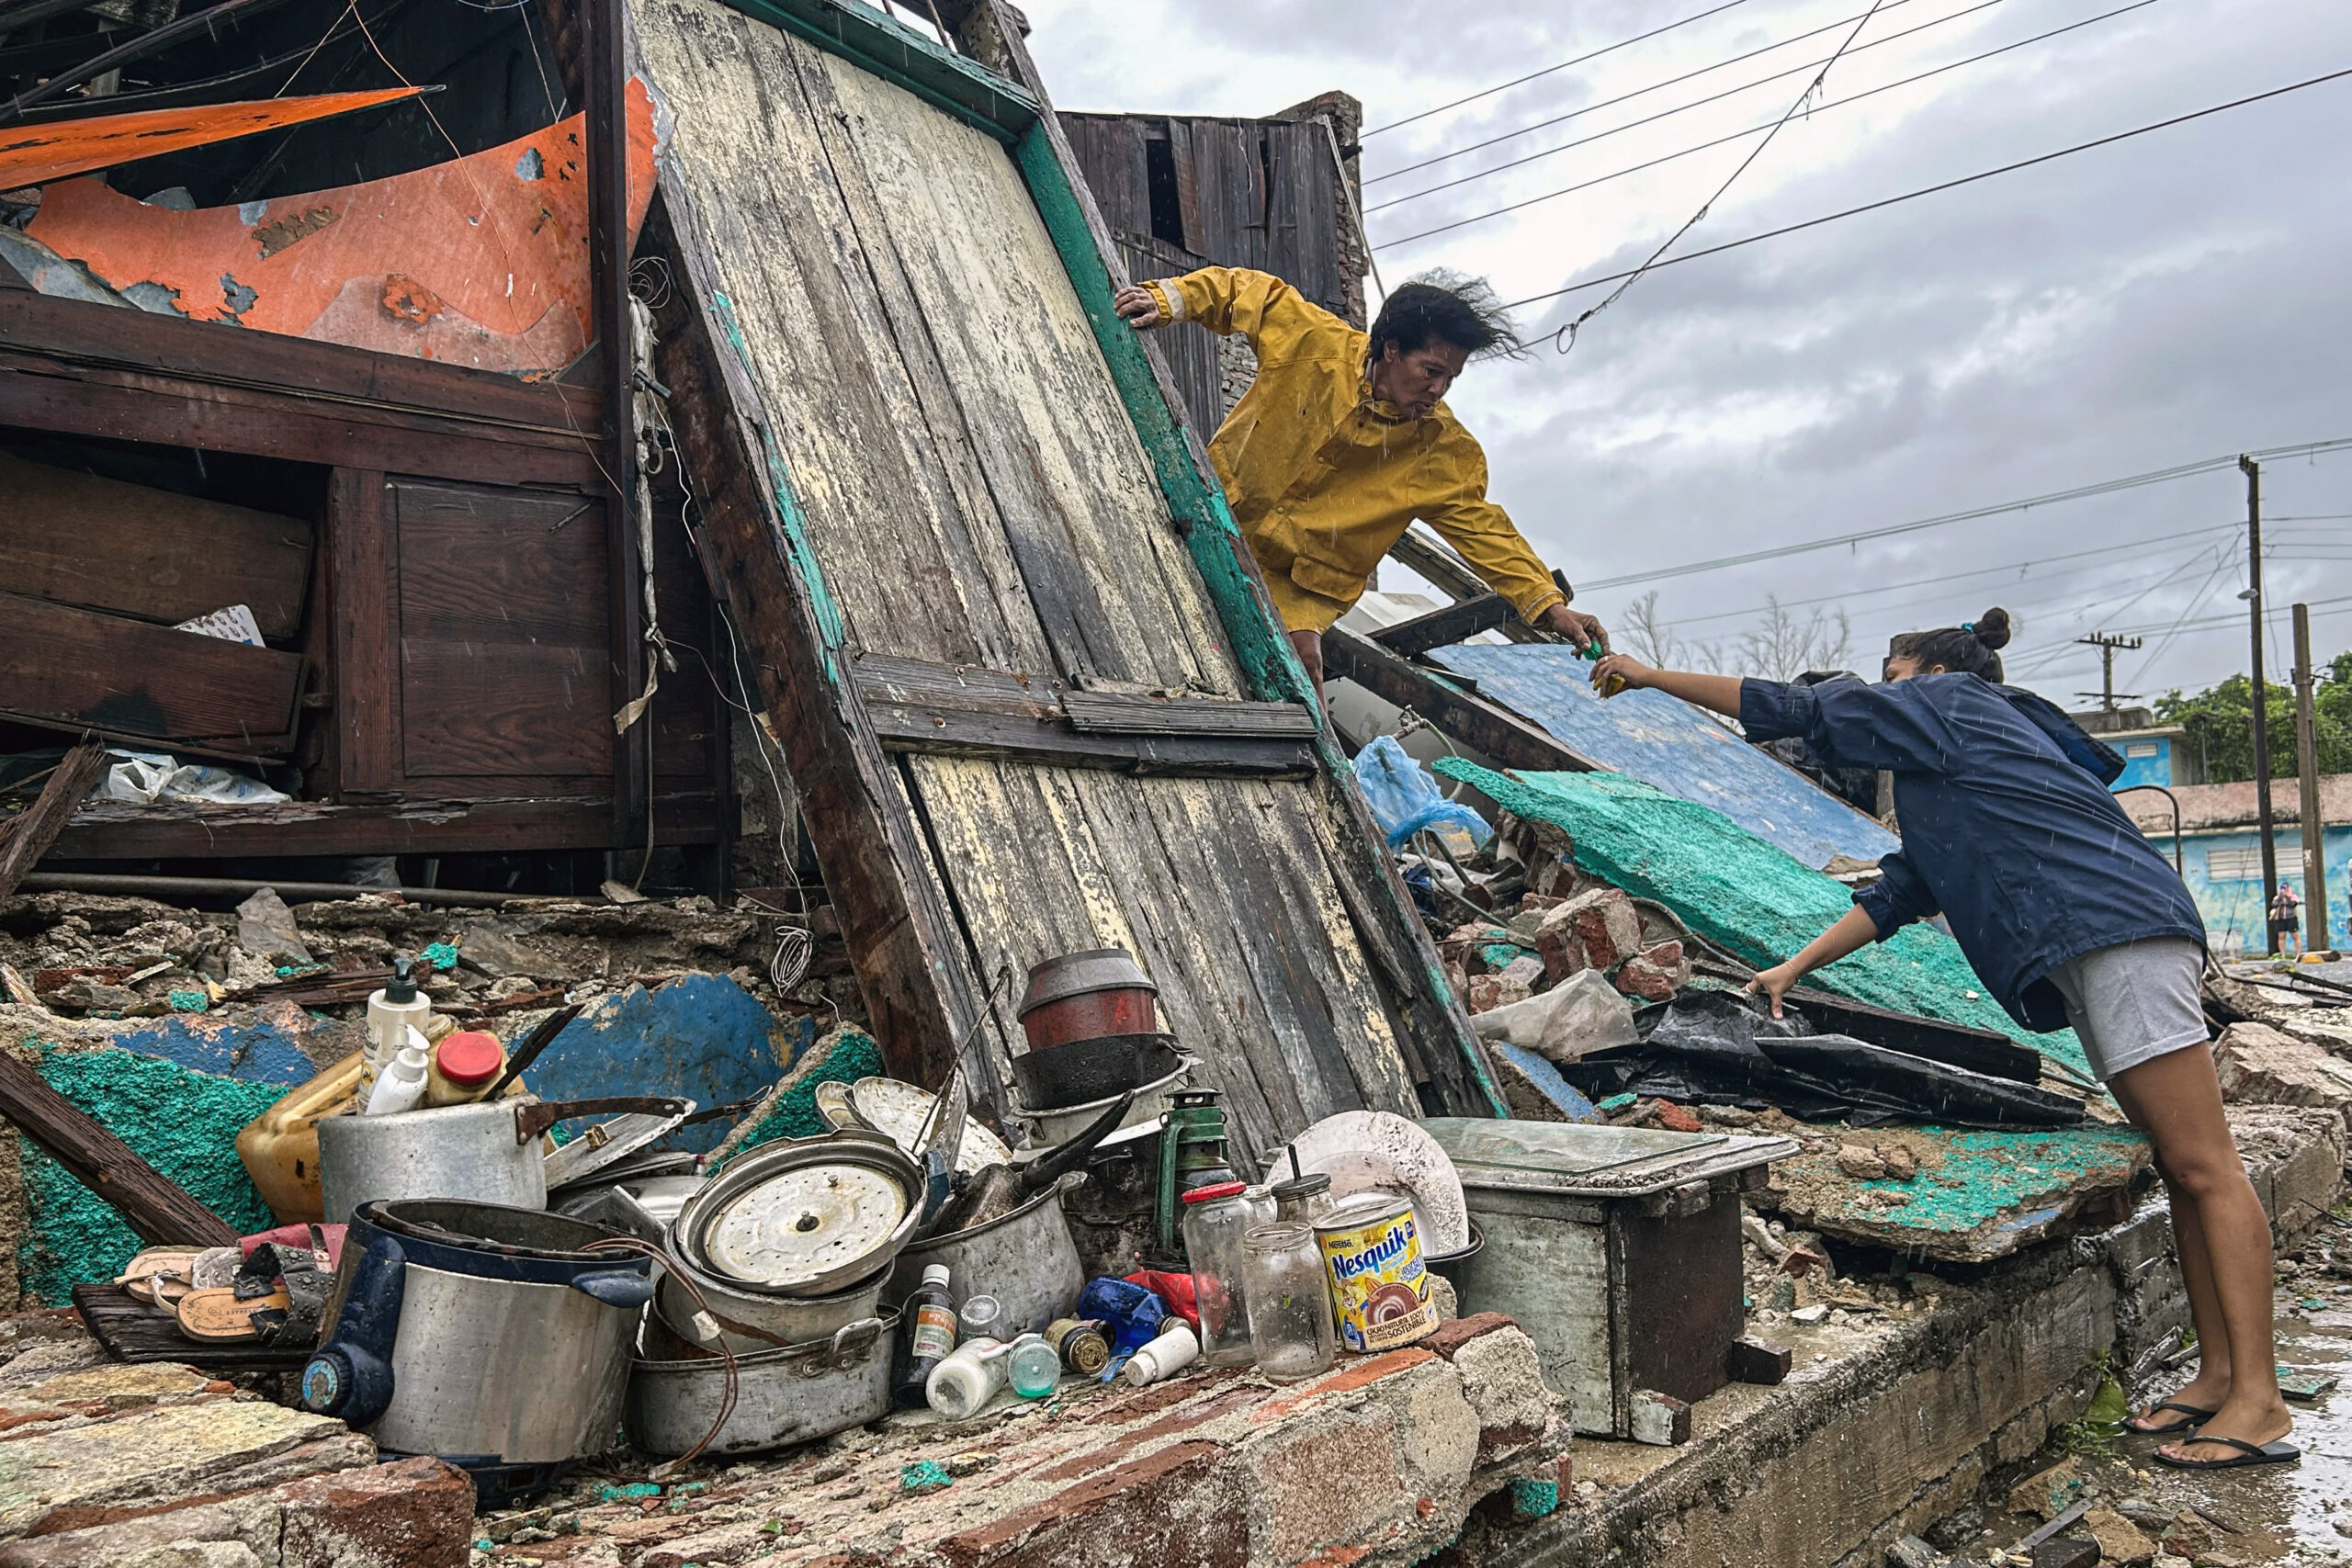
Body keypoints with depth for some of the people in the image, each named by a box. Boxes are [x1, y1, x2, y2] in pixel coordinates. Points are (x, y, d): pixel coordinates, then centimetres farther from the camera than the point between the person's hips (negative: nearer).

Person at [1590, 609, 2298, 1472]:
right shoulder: (1947, 779, 30)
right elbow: (1898, 892, 27)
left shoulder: (1949, 703, 4)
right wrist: (1795, 969, 22)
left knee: (2203, 1166, -10)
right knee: (2179, 1168, 7)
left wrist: (1648, 675, 7)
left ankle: (2259, 1402, -11)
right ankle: (2220, 1372, 10)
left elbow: (1798, 709, 2)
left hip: (2123, 931, -10)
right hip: (2092, 956, 10)